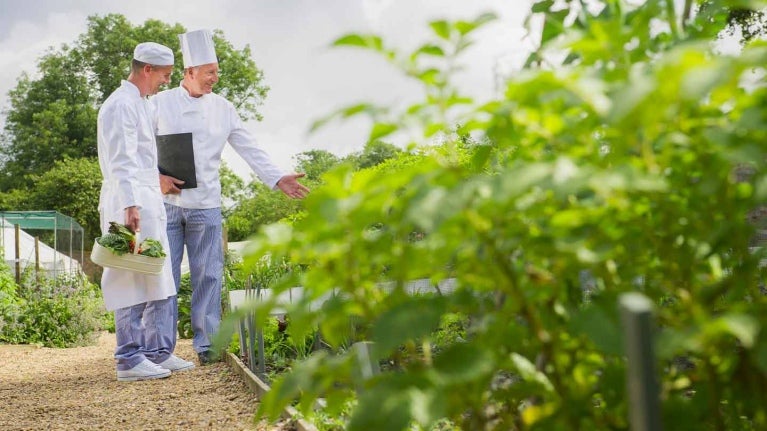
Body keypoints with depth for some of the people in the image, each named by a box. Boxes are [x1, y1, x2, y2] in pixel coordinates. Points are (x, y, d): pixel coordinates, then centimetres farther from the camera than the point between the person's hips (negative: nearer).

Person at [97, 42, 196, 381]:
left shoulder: (143, 105, 21)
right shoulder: (121, 105, -10)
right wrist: (130, 205, -28)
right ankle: (129, 359, -4)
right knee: (132, 283, -8)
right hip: (131, 206, -10)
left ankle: (154, 352, 18)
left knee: (159, 282, 12)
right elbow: (122, 161, -20)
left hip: (149, 204, 10)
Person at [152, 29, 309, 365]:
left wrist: (277, 178, -4)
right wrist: (157, 178, -12)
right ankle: (162, 347, 11)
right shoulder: (160, 103, 0)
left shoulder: (222, 108, 7)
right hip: (167, 203, -2)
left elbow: (249, 149, 6)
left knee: (208, 276, 3)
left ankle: (206, 343, 12)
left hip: (205, 205, 2)